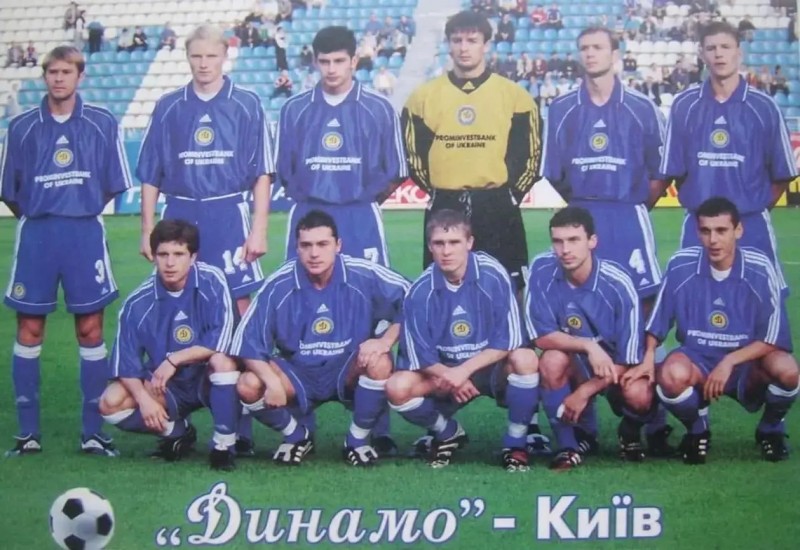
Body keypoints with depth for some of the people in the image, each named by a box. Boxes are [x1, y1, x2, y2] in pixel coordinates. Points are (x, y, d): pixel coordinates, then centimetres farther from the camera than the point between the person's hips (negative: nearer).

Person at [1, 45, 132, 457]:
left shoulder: (102, 124, 2)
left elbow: (114, 184, 7)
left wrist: (80, 213, 10)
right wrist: (38, 218, 11)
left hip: (85, 233, 0)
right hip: (35, 235, 1)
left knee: (90, 331, 2)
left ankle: (93, 432, 9)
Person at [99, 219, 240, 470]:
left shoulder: (212, 282, -17)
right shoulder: (138, 303, -11)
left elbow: (220, 342, -23)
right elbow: (125, 363, -10)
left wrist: (173, 360, -21)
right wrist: (144, 399, -26)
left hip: (210, 382, -3)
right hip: (165, 387, 3)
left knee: (222, 360, -35)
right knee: (111, 403, -20)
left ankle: (223, 445, -18)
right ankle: (179, 432, 6)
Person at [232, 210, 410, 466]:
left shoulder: (364, 276, -18)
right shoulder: (279, 286, -16)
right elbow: (248, 340, -14)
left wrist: (386, 340, -23)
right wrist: (272, 381, -28)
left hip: (349, 372, -1)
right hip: (298, 375, 1)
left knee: (380, 363, -33)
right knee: (249, 385, -26)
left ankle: (358, 439, -4)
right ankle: (297, 436, 8)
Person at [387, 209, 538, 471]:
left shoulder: (493, 275, -19)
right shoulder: (420, 291, -13)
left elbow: (510, 340, -19)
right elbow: (418, 355, -8)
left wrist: (464, 370, -24)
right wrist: (450, 377, -22)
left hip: (491, 368, -2)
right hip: (444, 373, 2)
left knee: (526, 360, -34)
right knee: (398, 388, -24)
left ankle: (515, 445, -11)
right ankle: (449, 434, 7)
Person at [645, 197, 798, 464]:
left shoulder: (760, 269, -12)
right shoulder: (680, 265, -10)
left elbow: (773, 338, -10)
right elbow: (657, 323, 0)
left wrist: (729, 362, -21)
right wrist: (648, 358, -17)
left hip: (747, 362, 0)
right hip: (697, 359, 0)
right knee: (672, 374, -35)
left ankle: (770, 429, 4)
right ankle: (697, 430, 1)